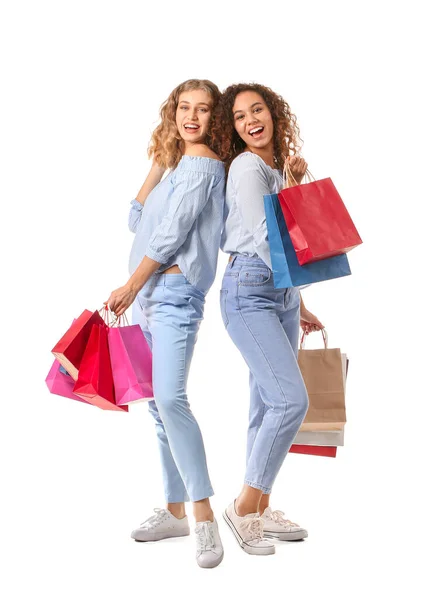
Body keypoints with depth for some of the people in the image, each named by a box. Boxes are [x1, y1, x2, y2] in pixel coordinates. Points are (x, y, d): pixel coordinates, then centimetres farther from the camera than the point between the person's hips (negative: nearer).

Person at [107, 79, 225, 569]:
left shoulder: (204, 164, -3)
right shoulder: (176, 164, 23)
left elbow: (172, 233, -11)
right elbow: (136, 222, 15)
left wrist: (130, 286, -7)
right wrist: (156, 165, 9)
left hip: (176, 290, -9)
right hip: (147, 294, 9)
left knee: (170, 399, -21)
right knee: (158, 404, 8)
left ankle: (204, 518, -16)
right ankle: (174, 510, 17)